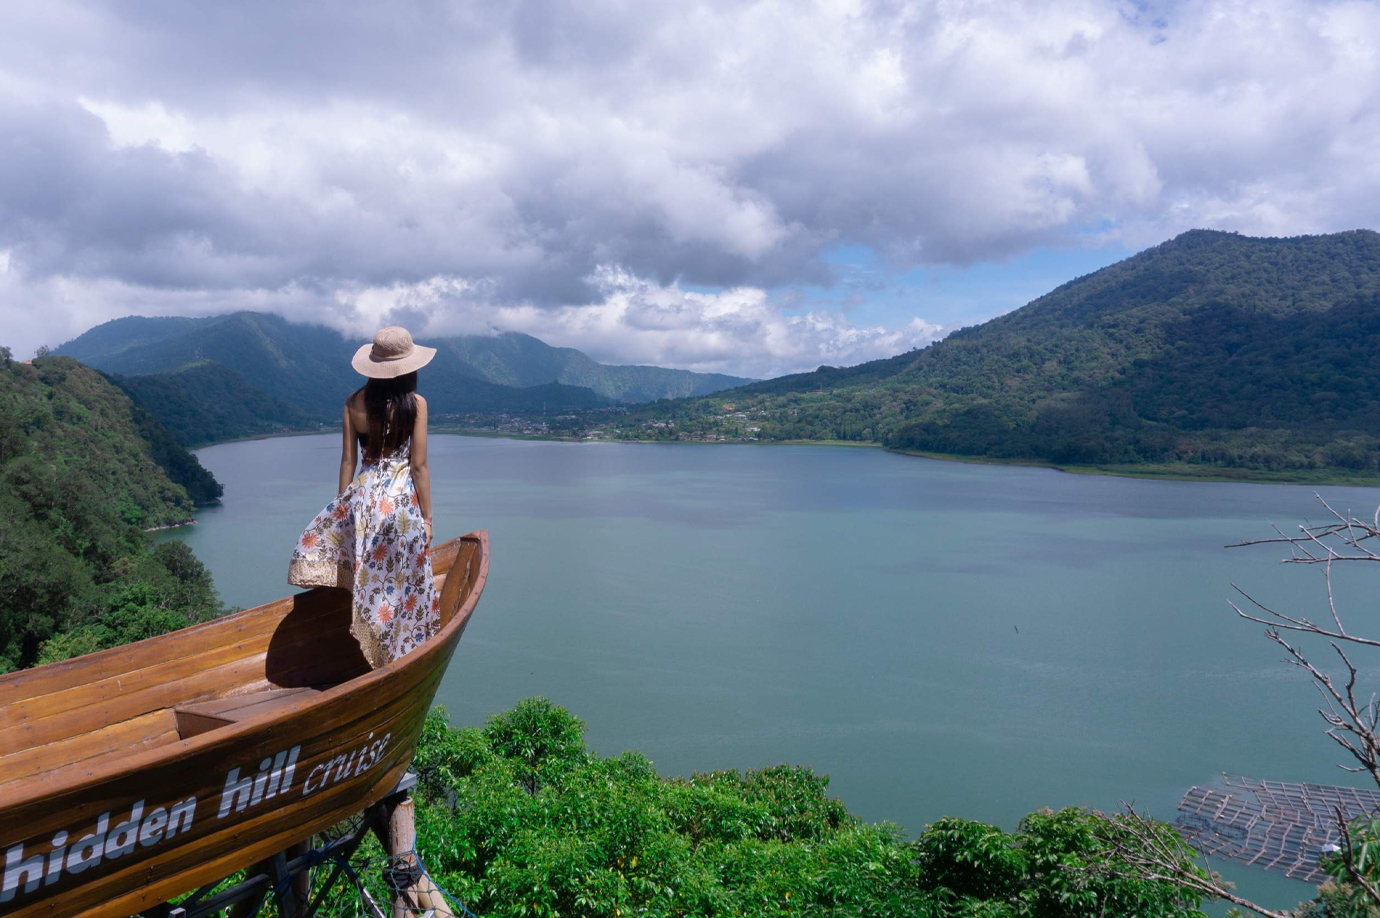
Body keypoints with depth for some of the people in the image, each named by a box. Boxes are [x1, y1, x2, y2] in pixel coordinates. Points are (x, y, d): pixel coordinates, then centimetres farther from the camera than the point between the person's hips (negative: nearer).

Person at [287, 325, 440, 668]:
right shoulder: (415, 404, -7)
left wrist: (341, 508, 14)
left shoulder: (354, 403, 1)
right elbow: (419, 466, -7)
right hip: (402, 498, -2)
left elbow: (347, 461, 4)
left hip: (362, 495, 2)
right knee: (401, 582, 8)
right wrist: (427, 516, 1)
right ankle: (398, 654, 19)